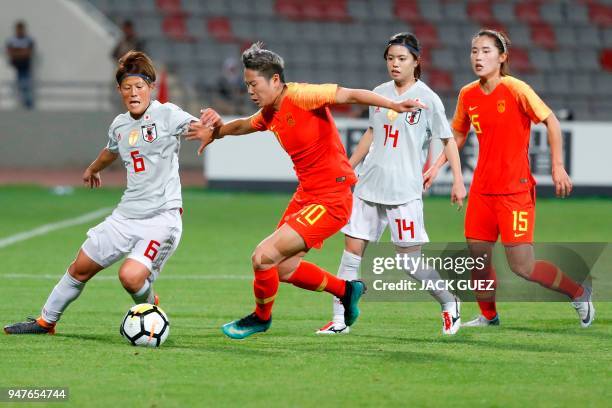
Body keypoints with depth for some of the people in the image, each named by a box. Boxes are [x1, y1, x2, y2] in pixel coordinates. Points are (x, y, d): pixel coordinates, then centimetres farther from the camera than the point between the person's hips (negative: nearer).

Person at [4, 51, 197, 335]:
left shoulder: (166, 114, -10)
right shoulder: (119, 125, 10)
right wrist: (93, 169, 53)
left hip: (162, 215, -7)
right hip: (126, 214, 7)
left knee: (131, 276, -26)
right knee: (80, 268, 13)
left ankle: (151, 310, 9)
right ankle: (46, 321, 35)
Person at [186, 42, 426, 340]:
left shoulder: (300, 96, -17)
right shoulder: (269, 114, 8)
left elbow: (350, 94, -20)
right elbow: (243, 125, 30)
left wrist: (393, 105, -30)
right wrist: (216, 131, 12)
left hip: (330, 200, -10)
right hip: (305, 195, 10)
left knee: (263, 257, -12)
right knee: (283, 268, 18)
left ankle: (261, 317, 14)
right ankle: (346, 290, 37)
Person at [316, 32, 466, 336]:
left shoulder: (427, 98, -5)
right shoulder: (379, 93, 10)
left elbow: (447, 140, -2)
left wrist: (458, 180, -10)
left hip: (404, 189, -5)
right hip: (369, 183, 5)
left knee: (411, 257, -6)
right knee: (352, 248, 0)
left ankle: (449, 304, 17)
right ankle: (339, 319, 4)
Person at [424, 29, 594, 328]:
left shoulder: (515, 89, -12)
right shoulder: (468, 95, 5)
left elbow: (551, 122, -8)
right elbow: (458, 135, 20)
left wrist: (557, 166, -13)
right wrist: (436, 166, 11)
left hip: (515, 190, -6)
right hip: (482, 189, 6)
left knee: (522, 266, -9)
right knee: (478, 257, 6)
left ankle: (579, 293, 12)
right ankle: (488, 316, 27)